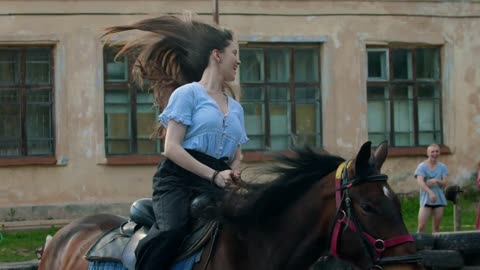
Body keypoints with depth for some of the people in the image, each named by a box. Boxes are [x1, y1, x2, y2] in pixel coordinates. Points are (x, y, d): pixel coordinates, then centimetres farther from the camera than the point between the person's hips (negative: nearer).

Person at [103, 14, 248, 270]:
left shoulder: (236, 107, 24)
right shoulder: (187, 93, 4)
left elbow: (237, 157, 26)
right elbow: (172, 148, -6)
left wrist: (233, 174, 2)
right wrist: (214, 175, -14)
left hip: (215, 185, 6)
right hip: (178, 180, -6)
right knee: (172, 229, -35)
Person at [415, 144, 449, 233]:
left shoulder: (442, 167, 9)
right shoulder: (422, 167, -3)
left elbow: (444, 183, 2)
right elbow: (420, 182, -17)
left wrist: (436, 181, -20)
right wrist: (430, 193, -32)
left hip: (439, 200, 3)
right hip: (426, 200, -3)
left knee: (436, 226, 6)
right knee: (421, 226, -11)